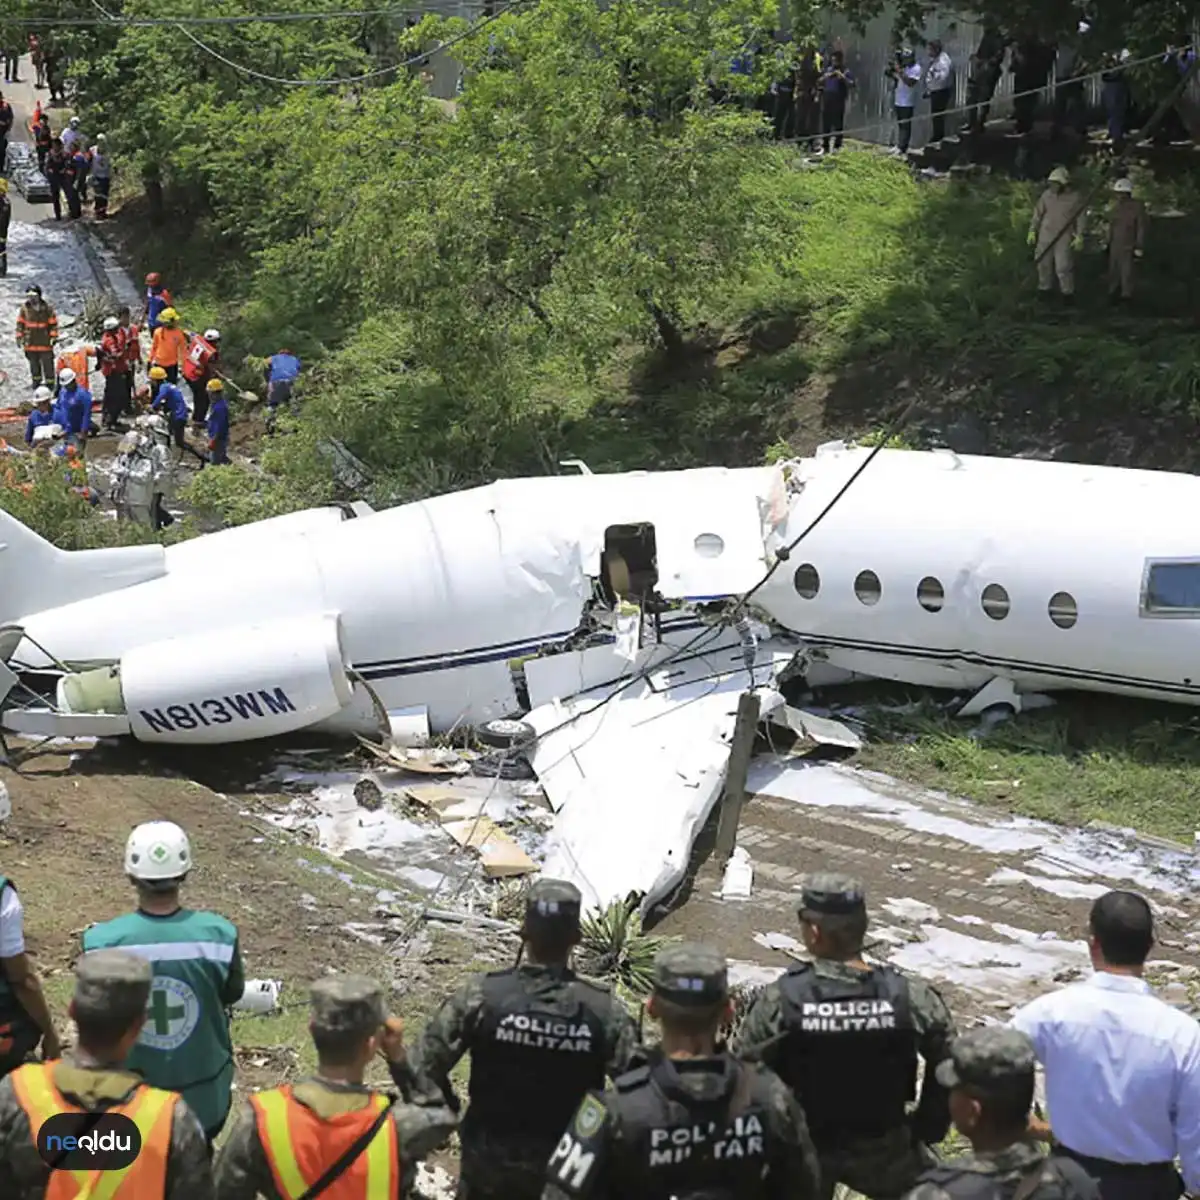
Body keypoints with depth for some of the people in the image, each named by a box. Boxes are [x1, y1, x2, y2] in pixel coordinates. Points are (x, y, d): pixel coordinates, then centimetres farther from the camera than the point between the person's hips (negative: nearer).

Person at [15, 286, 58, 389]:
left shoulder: (47, 309, -7)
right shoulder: (24, 308, -2)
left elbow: (53, 323, -1)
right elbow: (20, 323, 6)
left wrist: (53, 337, -6)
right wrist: (19, 336, 2)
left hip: (45, 344, -2)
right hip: (30, 344, 2)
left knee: (48, 365, 1)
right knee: (34, 365, 14)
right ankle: (36, 385, 27)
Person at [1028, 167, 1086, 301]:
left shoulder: (1075, 198, -7)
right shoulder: (1046, 195, 1)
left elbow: (1081, 217, -4)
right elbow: (1038, 213, 7)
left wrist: (1080, 236, -9)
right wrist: (1032, 231, 4)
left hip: (1064, 238, -4)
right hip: (1045, 236, 4)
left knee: (1063, 267, -4)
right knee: (1043, 264, 12)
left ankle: (1067, 292, 10)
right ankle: (1045, 288, 29)